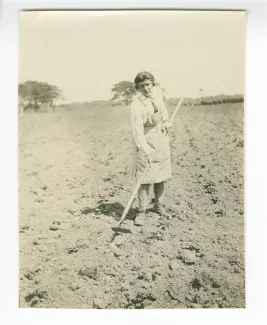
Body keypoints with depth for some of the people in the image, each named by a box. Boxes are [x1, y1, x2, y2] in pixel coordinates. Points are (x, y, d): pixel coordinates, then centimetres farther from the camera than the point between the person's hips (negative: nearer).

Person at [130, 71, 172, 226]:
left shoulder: (158, 91, -3)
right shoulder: (137, 105, -23)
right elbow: (137, 130, -30)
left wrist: (166, 120, 5)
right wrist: (145, 151, -38)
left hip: (162, 139, 6)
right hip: (145, 141, -6)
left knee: (161, 174, 12)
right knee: (145, 177, -7)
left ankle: (159, 204, 28)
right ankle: (142, 211, 4)